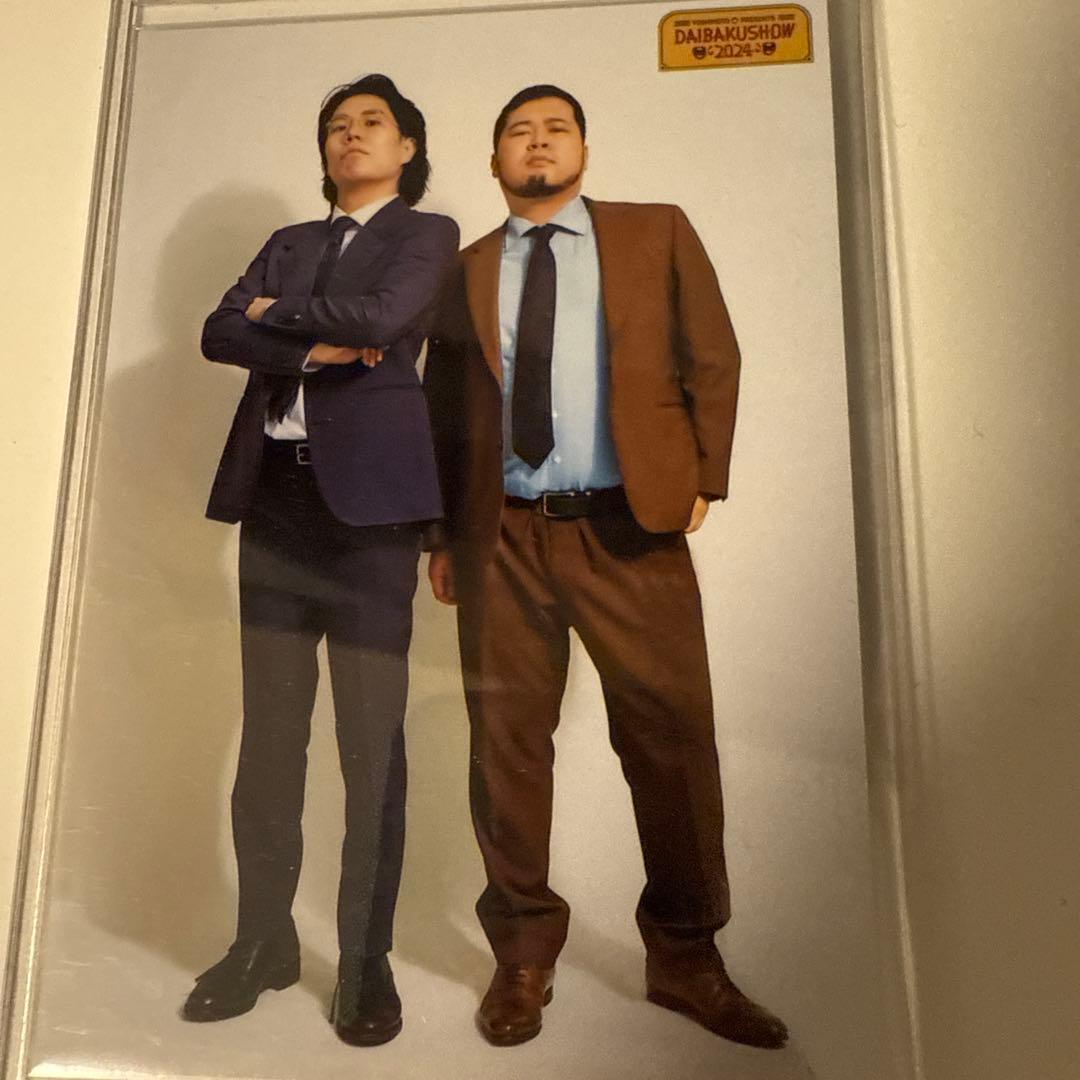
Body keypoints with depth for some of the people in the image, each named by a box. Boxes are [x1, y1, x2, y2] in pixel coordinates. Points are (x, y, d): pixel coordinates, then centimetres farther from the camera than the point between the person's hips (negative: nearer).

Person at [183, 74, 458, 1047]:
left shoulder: (427, 233, 10)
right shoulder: (288, 242, 23)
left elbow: (380, 319, -10)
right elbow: (220, 333, 8)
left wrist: (277, 313, 4)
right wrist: (312, 348, -7)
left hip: (368, 501, -4)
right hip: (276, 497, 5)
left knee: (371, 742, -3)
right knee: (269, 735, 6)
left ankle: (366, 961, 7)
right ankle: (263, 941, 17)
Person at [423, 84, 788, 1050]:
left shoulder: (657, 233, 13)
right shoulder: (464, 271, 16)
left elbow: (713, 359, 8)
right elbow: (442, 409, 13)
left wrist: (704, 478, -3)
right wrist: (441, 533, 7)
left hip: (631, 527, -1)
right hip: (502, 535, 2)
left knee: (673, 738, 0)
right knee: (508, 743, 5)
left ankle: (686, 959, 19)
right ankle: (524, 954, 22)